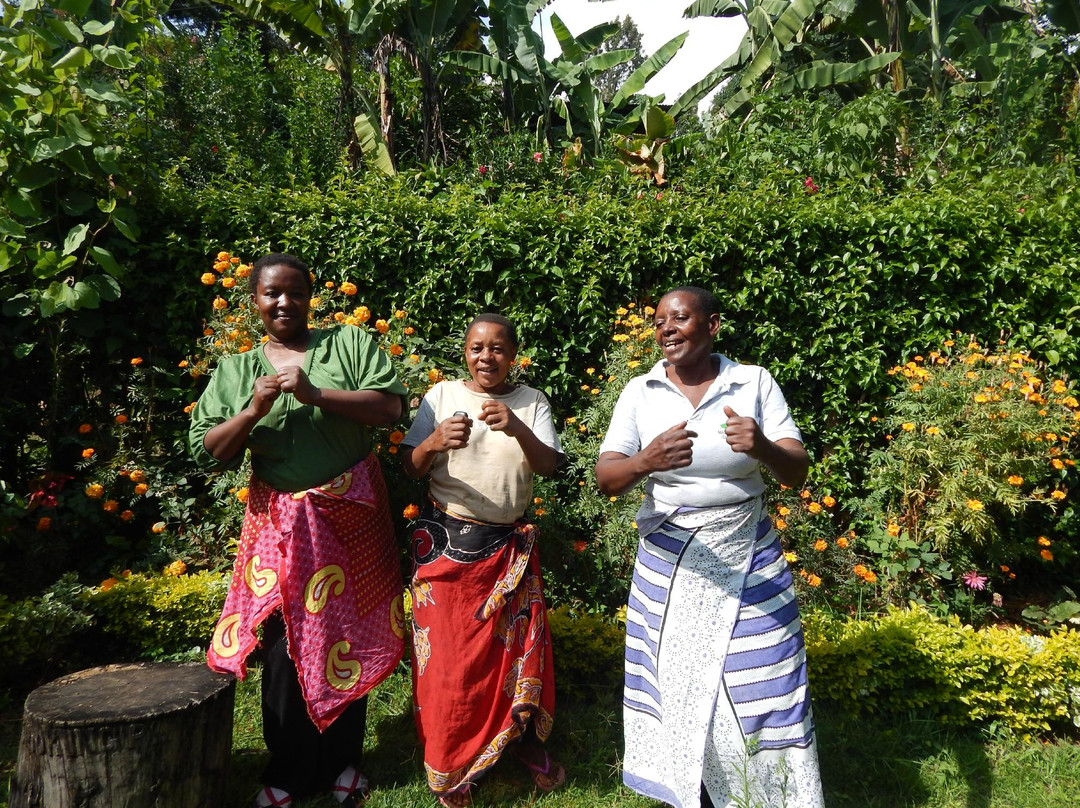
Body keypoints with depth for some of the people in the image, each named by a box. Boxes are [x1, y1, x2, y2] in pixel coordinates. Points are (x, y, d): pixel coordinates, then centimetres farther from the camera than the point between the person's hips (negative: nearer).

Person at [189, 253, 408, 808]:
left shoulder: (350, 343, -1)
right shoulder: (236, 371, 6)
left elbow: (390, 407, -13)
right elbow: (208, 454, 1)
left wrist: (315, 394, -22)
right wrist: (253, 412, -16)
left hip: (350, 514, -1)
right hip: (279, 520, 1)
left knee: (347, 636, 8)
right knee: (284, 642, 3)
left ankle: (341, 763, 28)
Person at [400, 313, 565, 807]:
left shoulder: (532, 403, 2)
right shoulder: (442, 396, -1)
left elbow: (549, 466, -9)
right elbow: (409, 468, -4)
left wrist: (518, 428, -29)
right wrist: (435, 442, -26)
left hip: (510, 546, 2)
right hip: (447, 543, -1)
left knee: (520, 647, 9)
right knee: (449, 655, 3)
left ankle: (527, 745, 34)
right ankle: (449, 767, 24)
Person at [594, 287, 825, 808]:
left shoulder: (755, 383, -3)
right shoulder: (640, 392, -2)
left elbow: (798, 473, -6)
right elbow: (606, 479, -8)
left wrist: (763, 448, -29)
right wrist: (645, 461, -30)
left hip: (748, 559, 0)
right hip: (667, 562, 1)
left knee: (757, 689, 2)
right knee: (674, 686, 7)